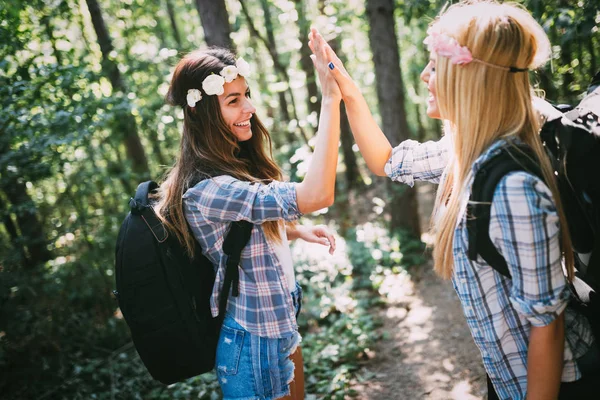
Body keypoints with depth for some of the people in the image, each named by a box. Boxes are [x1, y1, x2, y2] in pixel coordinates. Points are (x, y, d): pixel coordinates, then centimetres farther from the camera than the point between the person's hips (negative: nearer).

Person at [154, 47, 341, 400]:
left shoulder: (236, 166, 0)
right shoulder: (206, 190, -30)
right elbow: (316, 195, -40)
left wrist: (297, 232, -2)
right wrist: (331, 100, -38)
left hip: (281, 323, 9)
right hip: (254, 344, -8)